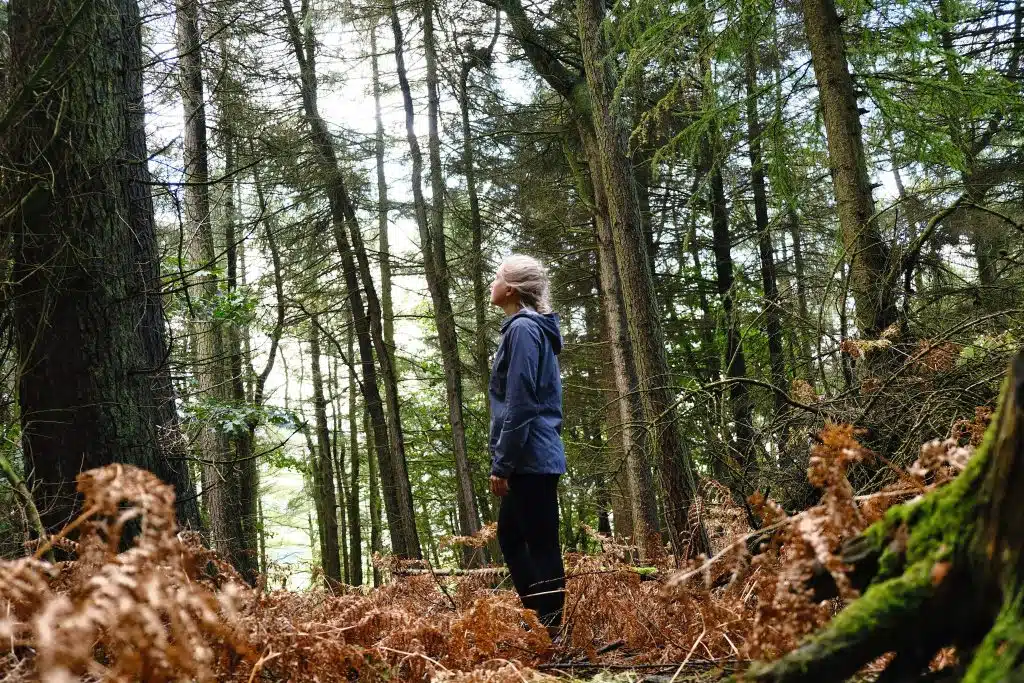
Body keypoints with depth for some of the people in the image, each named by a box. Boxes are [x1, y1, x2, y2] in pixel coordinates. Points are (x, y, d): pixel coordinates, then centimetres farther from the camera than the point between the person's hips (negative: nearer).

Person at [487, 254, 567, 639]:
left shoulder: (523, 329, -13)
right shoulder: (528, 327, 17)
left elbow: (519, 405, -19)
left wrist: (501, 465, -16)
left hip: (529, 460, -10)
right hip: (530, 460, 10)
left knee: (541, 546, -4)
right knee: (510, 538, 17)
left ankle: (551, 631, 2)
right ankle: (540, 621, 22)